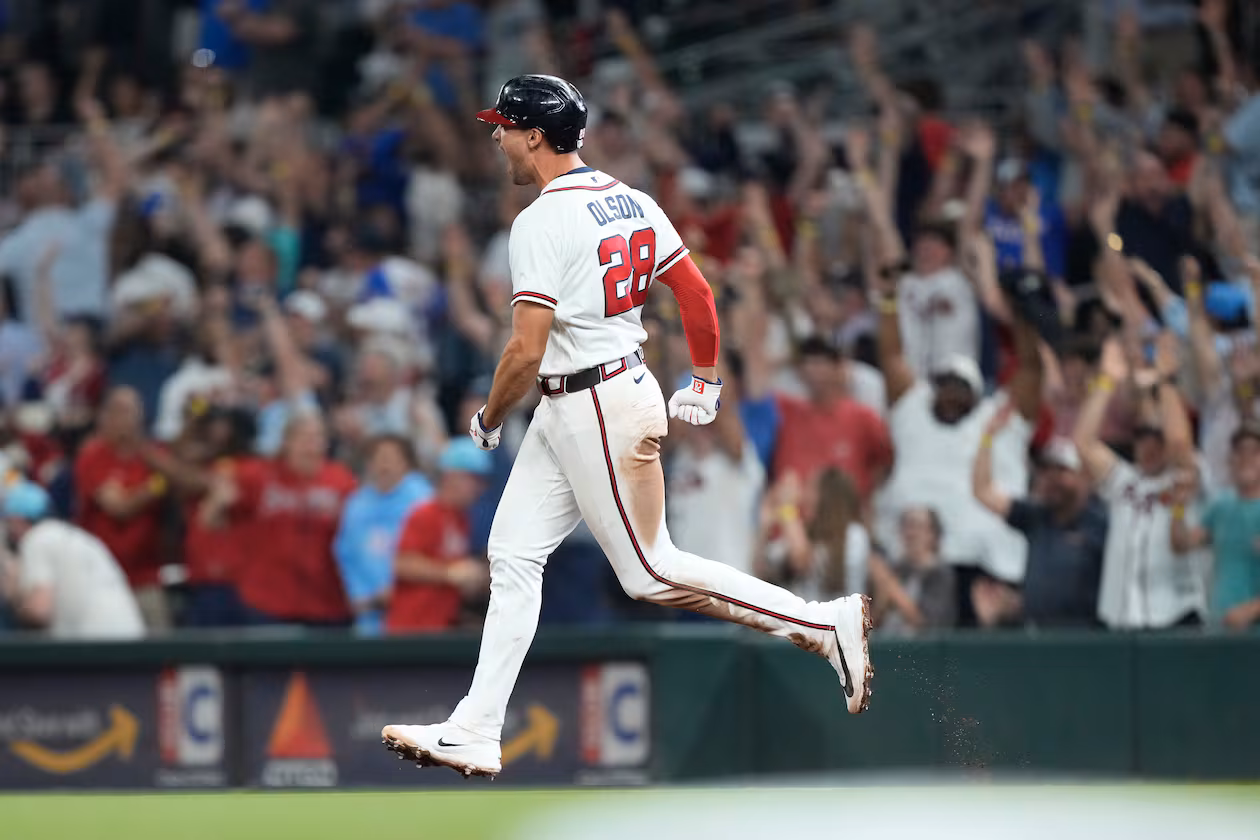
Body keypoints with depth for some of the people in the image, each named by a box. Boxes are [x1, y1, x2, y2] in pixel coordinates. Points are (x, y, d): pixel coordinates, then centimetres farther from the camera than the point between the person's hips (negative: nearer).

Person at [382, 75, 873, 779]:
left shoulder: (542, 222, -18)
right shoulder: (630, 200, 8)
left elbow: (526, 352, -22)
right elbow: (698, 294, 11)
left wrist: (488, 422, -6)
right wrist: (706, 381, 23)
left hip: (601, 411, -10)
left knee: (651, 573, -2)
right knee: (513, 555, 8)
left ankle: (826, 623, 2)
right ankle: (475, 734, 7)